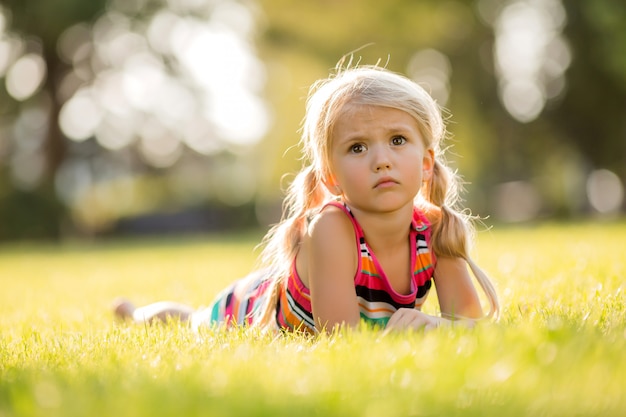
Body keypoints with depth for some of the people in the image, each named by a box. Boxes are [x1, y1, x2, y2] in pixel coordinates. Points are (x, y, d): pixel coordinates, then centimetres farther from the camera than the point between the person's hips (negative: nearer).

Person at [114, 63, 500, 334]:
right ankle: (140, 313, 59)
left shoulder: (438, 228, -30)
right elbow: (339, 336, -45)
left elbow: (475, 320, -30)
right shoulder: (331, 229, -44)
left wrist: (433, 324, -48)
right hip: (250, 312, -4)